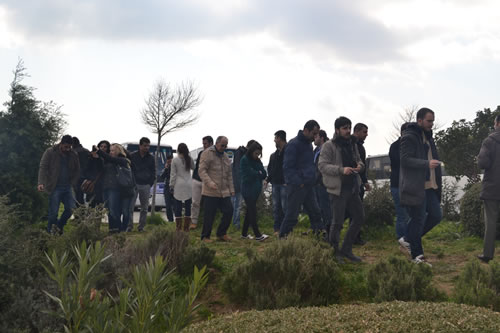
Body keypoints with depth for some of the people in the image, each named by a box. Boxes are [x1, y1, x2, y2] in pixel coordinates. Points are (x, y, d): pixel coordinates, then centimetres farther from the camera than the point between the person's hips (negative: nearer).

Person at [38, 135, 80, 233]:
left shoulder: (73, 155, 10)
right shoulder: (50, 152, -2)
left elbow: (77, 171, 16)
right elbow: (43, 168, -9)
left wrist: (72, 183, 1)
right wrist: (41, 183, -23)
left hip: (67, 188, 4)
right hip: (55, 188, -4)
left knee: (71, 209, -1)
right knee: (53, 212, -5)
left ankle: (59, 225, 22)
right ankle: (49, 230, 13)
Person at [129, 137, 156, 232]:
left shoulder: (151, 158, 9)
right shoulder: (132, 156, 2)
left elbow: (153, 172, 13)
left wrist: (150, 183, 4)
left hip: (146, 185, 2)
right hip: (134, 184, -2)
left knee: (144, 208, 4)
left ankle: (141, 226, 12)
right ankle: (129, 226, -3)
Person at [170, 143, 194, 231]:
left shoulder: (175, 160, -4)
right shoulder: (189, 159, 2)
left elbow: (173, 174, -4)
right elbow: (193, 167, 21)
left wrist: (171, 186, 3)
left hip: (179, 185, -2)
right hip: (189, 185, 2)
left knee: (178, 206, 2)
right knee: (188, 206, 7)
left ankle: (178, 227, -1)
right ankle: (186, 227, 7)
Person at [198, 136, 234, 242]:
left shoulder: (226, 156, 19)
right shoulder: (207, 153, -4)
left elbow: (229, 175, 23)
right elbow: (202, 170, -12)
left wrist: (231, 189, 15)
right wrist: (209, 183, -25)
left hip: (224, 192, 7)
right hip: (210, 192, -7)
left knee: (229, 211, 1)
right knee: (209, 215, -3)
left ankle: (221, 234, 18)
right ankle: (205, 236, 11)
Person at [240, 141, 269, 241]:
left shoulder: (257, 161, 12)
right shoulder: (244, 160, -9)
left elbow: (264, 174, 4)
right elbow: (247, 175, -17)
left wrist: (255, 173, -10)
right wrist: (258, 173, -3)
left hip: (256, 190, 7)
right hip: (248, 190, -7)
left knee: (250, 211, 10)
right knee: (252, 211, -9)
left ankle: (244, 233, 18)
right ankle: (257, 235, -11)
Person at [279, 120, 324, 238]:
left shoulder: (309, 144, 15)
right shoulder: (294, 144, -13)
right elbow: (287, 167, -17)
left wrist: (312, 178, 13)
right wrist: (299, 183, -21)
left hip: (308, 185, 9)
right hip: (296, 187, -8)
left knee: (315, 212, 9)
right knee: (291, 215, -3)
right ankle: (282, 238, 6)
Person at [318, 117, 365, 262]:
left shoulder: (353, 144, 13)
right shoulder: (329, 146, -9)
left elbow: (358, 160, 23)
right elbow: (322, 165, -16)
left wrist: (360, 165, -2)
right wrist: (341, 170, -27)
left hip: (352, 187, 7)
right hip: (338, 189, -7)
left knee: (359, 217, 9)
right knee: (338, 222, -2)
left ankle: (346, 249, 21)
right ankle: (334, 251, 15)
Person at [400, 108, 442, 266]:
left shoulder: (427, 137, 19)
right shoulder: (409, 137, -10)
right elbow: (405, 160, -20)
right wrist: (427, 164, -30)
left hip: (429, 186, 9)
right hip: (415, 187, -9)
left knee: (436, 215, 8)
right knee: (418, 220, -3)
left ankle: (409, 239, 23)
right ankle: (417, 256, 7)